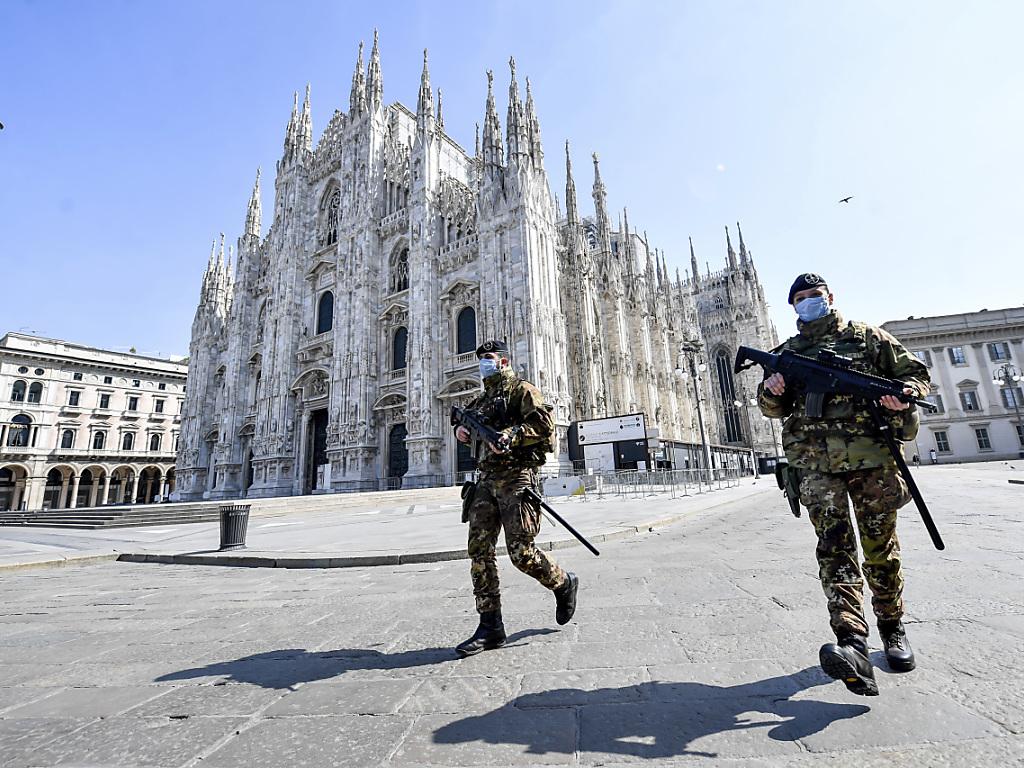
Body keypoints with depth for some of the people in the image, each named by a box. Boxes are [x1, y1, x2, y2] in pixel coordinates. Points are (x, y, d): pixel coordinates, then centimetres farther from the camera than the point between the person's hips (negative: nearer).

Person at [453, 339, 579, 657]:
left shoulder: (521, 390, 0)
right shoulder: (480, 400, 22)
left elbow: (545, 423, -12)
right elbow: (466, 422, 36)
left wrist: (511, 436, -24)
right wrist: (460, 430, 12)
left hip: (516, 479, -7)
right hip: (487, 481, 7)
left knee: (521, 552, -7)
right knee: (479, 550, 0)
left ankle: (564, 585, 23)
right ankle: (490, 628, 9)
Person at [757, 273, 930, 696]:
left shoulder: (867, 336, 14)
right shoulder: (788, 352, 15)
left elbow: (916, 372, 15)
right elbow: (774, 408, 13)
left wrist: (902, 397, -8)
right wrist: (771, 391, -11)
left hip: (872, 458, 1)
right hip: (816, 464, 0)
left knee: (881, 548, 9)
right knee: (834, 546, -12)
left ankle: (893, 628, 27)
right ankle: (852, 644, -19)